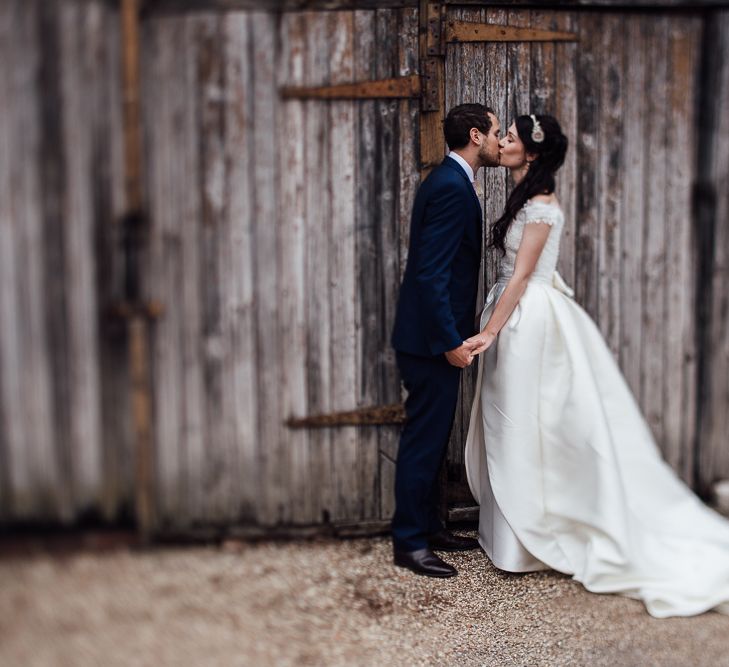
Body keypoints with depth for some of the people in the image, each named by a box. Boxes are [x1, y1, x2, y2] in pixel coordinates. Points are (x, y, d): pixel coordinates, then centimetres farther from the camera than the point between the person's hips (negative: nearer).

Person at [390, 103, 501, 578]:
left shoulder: (452, 182, 14)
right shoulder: (451, 187, -19)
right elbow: (431, 272, -24)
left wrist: (458, 331, 19)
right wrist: (451, 341, -23)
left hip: (438, 334, 10)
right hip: (432, 339, -10)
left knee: (433, 436, 17)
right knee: (425, 438, -1)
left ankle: (428, 526, 29)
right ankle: (410, 543, 10)